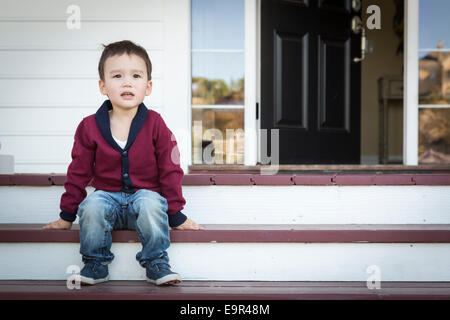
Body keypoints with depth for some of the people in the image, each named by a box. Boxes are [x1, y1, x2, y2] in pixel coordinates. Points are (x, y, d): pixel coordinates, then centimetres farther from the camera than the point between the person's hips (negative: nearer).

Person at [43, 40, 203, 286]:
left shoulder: (155, 125, -3)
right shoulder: (89, 127, -1)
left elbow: (170, 171, 1)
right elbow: (78, 173, 7)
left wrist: (176, 215, 1)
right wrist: (67, 216, 8)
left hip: (145, 194, -1)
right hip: (107, 195, 1)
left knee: (151, 203, -34)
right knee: (92, 205, -31)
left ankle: (156, 264, -15)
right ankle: (96, 264, -9)